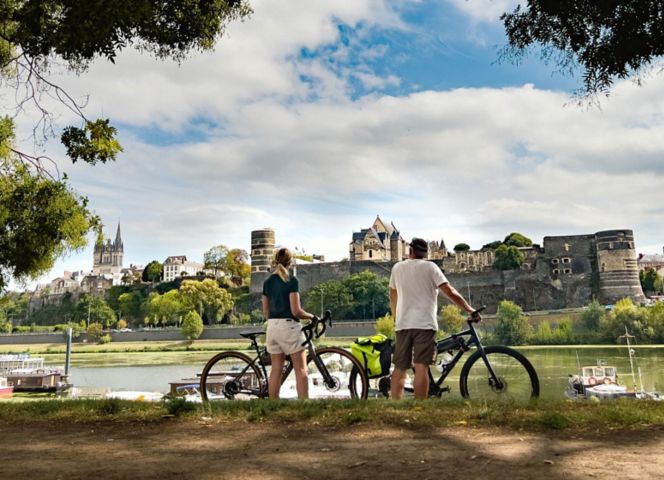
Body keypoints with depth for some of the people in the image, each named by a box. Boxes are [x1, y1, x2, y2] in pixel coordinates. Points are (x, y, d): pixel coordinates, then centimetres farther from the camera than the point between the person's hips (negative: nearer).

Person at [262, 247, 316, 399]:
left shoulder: (267, 282, 9)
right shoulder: (291, 280, -9)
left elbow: (265, 312, 11)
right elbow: (295, 311, -13)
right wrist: (312, 316, 2)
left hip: (272, 327, 6)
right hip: (289, 326, -6)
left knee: (276, 370, 10)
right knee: (301, 370, -2)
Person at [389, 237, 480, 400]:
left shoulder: (397, 268, 11)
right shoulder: (430, 267, 1)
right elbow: (450, 292, -4)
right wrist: (471, 310, 3)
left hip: (403, 324, 3)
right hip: (424, 324, -3)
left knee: (399, 368, 8)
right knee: (421, 367, -7)